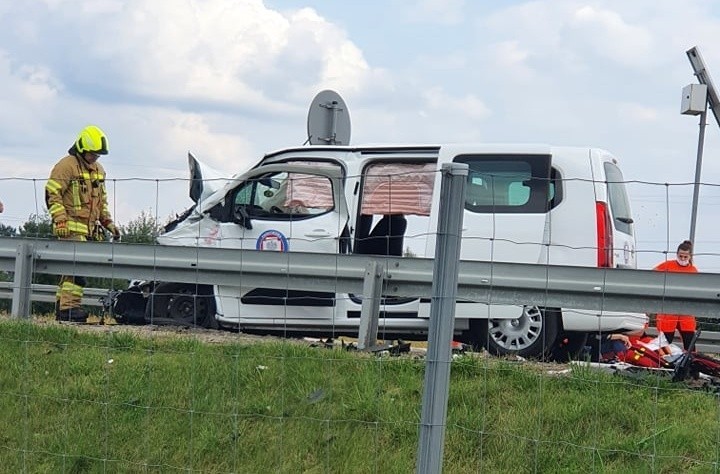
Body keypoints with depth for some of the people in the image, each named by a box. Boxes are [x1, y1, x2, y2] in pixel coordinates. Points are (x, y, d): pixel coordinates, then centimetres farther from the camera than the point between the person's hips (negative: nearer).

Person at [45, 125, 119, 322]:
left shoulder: (98, 170, 20)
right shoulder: (66, 166, -7)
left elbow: (102, 199, 30)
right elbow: (52, 193, -11)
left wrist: (108, 222, 23)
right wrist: (60, 219, -18)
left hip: (88, 228, 9)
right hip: (71, 227, -9)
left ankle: (61, 307, 13)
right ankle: (69, 307, -19)